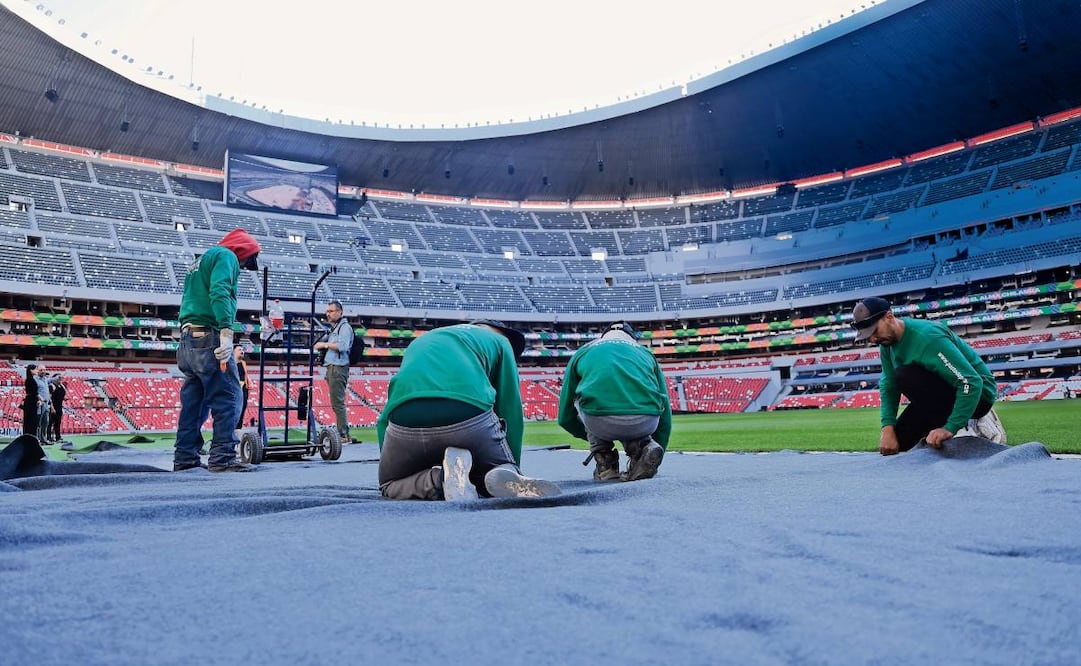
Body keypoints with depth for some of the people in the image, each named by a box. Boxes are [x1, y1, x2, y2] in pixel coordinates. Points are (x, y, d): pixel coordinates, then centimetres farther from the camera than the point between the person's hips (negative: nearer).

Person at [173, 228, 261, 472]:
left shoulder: (200, 261, 30)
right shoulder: (226, 256, 0)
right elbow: (219, 292, -18)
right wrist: (226, 331, -26)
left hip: (188, 339, 10)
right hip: (209, 338, -10)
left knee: (193, 400, 11)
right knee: (227, 397, -8)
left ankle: (185, 458, 13)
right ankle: (223, 457, -11)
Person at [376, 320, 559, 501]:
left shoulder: (419, 342, 38)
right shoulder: (499, 340, 28)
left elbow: (385, 420, 33)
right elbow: (512, 414, 19)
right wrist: (513, 467, 28)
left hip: (406, 421, 2)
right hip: (471, 417, -2)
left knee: (389, 485, 27)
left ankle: (440, 479, -7)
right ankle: (507, 478, -14)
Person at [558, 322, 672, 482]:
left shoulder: (583, 351, 30)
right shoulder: (644, 352, 33)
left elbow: (565, 417, 35)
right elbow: (665, 417, 33)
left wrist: (593, 437, 53)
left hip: (600, 421, -1)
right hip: (645, 423, 2)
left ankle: (604, 464, 20)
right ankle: (644, 447, 8)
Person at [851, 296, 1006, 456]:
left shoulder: (927, 337, -31)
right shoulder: (887, 342, -4)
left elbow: (972, 382, -34)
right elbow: (888, 386, -1)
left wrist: (950, 428, -37)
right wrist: (888, 428, -13)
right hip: (941, 396, 8)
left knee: (907, 376, -30)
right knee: (898, 441, 2)